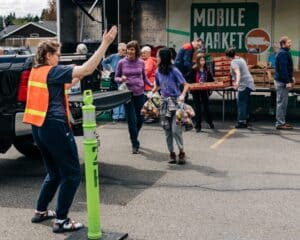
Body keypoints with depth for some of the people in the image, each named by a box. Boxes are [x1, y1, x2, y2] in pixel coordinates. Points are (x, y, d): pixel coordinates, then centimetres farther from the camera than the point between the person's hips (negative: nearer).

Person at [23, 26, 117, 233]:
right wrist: (105, 43, -23)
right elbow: (87, 69, -23)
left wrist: (76, 79, 14)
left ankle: (40, 212, 29)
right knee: (72, 174, 0)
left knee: (54, 172, 23)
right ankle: (61, 221, 1)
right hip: (55, 127, -9)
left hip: (39, 127, 9)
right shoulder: (52, 71, -12)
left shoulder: (36, 72, 12)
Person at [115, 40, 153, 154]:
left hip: (139, 94, 3)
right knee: (132, 120, -3)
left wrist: (152, 85, -3)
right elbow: (116, 77, 5)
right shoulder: (122, 63, -2)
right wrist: (121, 79, -17)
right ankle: (135, 145, 8)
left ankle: (134, 138, 37)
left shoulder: (141, 62, 3)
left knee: (140, 118, 11)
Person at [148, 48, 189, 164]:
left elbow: (186, 85, -12)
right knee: (167, 129, 8)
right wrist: (152, 92, 2)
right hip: (164, 101, 6)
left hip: (175, 102, -5)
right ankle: (171, 153, 18)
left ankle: (181, 152, 7)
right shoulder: (158, 72, 5)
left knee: (175, 129, -9)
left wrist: (182, 95, -29)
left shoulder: (173, 70, -12)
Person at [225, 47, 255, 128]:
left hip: (244, 84, -10)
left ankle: (242, 122, -11)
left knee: (241, 103, -8)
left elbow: (238, 72, -31)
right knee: (246, 103, 16)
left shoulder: (234, 62, -13)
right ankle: (246, 120, 24)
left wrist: (237, 82, -47)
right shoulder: (241, 59, 15)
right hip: (249, 83, 10)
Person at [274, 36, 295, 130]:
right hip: (282, 82, -10)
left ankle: (281, 122, 20)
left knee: (283, 103, 14)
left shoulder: (285, 52, 16)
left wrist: (291, 78, 18)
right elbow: (283, 69, -23)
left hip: (283, 81, 10)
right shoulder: (282, 53, -16)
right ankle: (280, 123, -3)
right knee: (281, 103, -7)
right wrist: (288, 82, -24)